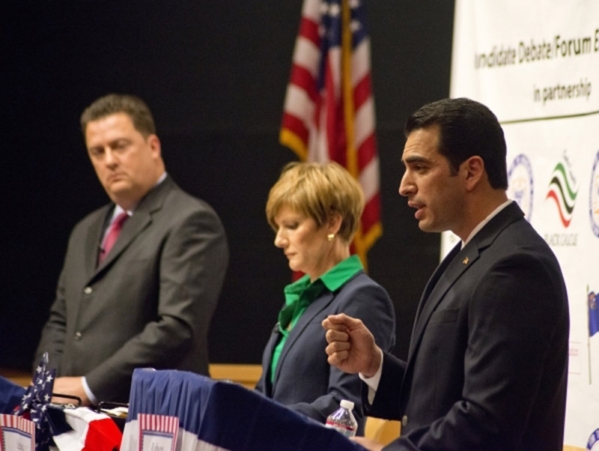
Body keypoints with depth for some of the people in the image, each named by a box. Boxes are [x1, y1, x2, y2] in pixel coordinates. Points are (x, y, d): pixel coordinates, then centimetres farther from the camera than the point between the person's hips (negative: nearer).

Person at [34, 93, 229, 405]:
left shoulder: (191, 223, -6)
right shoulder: (86, 232, 22)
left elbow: (178, 328, -15)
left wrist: (90, 386, -15)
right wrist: (49, 385, 4)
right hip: (79, 416, 7)